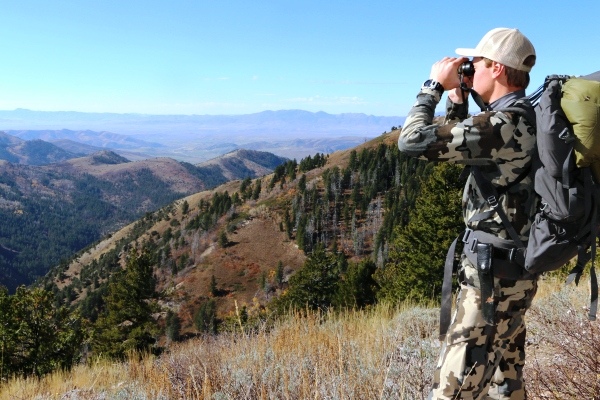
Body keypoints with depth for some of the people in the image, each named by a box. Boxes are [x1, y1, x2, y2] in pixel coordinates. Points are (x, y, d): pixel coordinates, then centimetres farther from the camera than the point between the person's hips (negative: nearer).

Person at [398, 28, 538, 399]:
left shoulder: (503, 124, -22)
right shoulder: (523, 119, 9)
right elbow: (465, 147, 24)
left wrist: (434, 85, -8)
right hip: (514, 269, 10)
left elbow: (413, 140, -22)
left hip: (494, 273, -10)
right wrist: (457, 101, 12)